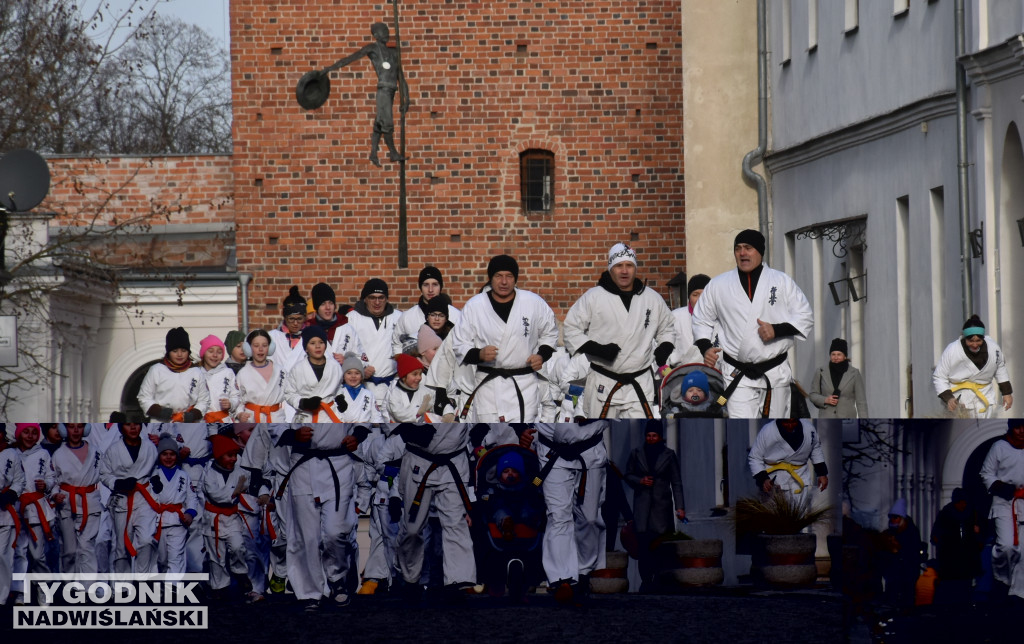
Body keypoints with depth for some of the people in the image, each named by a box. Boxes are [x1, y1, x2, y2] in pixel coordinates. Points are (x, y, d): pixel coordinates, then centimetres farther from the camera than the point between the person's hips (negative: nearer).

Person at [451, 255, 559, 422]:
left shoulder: (534, 303, -1)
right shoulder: (474, 306, -1)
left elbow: (550, 333, 15)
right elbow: (459, 344, 3)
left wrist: (542, 355, -4)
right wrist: (479, 354, -16)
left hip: (524, 386, -1)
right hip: (487, 385, 1)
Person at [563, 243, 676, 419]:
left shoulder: (652, 299, 7)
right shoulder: (593, 297, -3)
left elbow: (667, 328, 23)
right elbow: (571, 328, 1)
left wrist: (664, 349, 2)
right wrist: (595, 349, -13)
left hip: (640, 383, 1)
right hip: (602, 384, -1)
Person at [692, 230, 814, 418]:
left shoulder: (782, 282, 3)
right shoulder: (718, 286, 5)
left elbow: (805, 316, 4)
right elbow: (701, 320, 15)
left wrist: (777, 330, -14)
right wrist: (704, 347, -4)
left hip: (775, 373, 1)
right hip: (738, 375, -1)